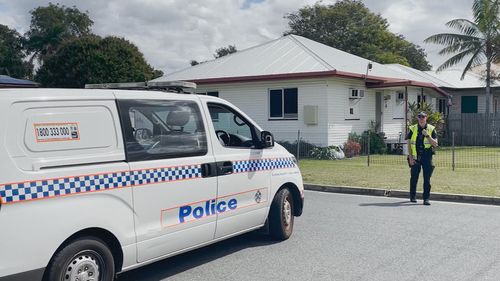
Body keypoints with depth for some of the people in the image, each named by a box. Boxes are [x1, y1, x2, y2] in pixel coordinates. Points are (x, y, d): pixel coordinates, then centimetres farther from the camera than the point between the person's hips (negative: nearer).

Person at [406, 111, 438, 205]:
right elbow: (409, 144, 3)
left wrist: (427, 135, -17)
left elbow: (435, 144, -3)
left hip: (427, 157, 0)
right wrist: (410, 157, -4)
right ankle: (413, 196, 24)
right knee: (414, 177, 8)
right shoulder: (413, 129, 4)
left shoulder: (431, 129, 3)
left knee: (427, 179, -2)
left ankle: (426, 198, 4)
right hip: (415, 157, 1)